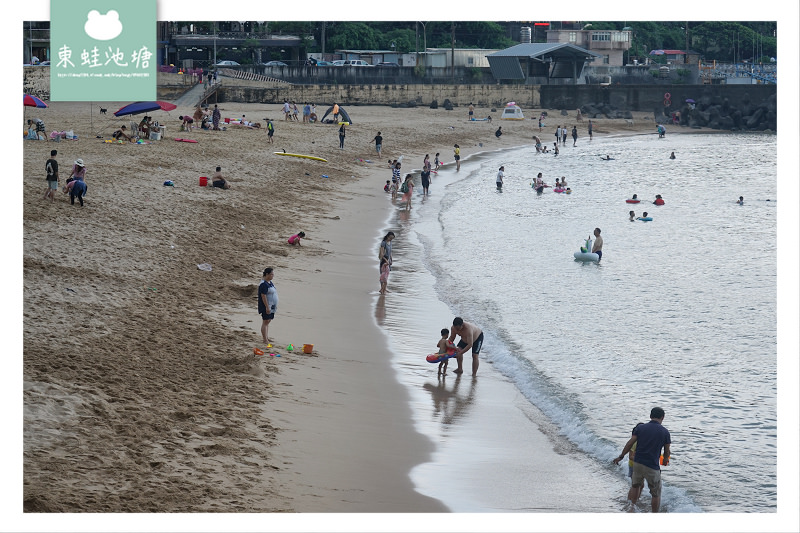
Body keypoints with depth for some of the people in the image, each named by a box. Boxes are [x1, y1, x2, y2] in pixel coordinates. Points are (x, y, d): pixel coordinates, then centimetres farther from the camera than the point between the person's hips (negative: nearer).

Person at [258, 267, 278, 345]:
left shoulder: (270, 282, 11)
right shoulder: (263, 284, -19)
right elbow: (263, 296, -22)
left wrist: (275, 305, 22)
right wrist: (267, 307, -24)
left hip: (271, 306, 10)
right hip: (266, 306, -10)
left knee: (268, 321, 14)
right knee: (265, 322, -5)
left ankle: (267, 337, 21)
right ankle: (265, 340, -4)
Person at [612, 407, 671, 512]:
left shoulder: (640, 428, 2)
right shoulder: (665, 432, -3)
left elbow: (629, 444, -1)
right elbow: (667, 451, 7)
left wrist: (621, 457, 11)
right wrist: (665, 460, 28)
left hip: (637, 463, 4)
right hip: (652, 467, -4)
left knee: (635, 486, 29)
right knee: (656, 494, 10)